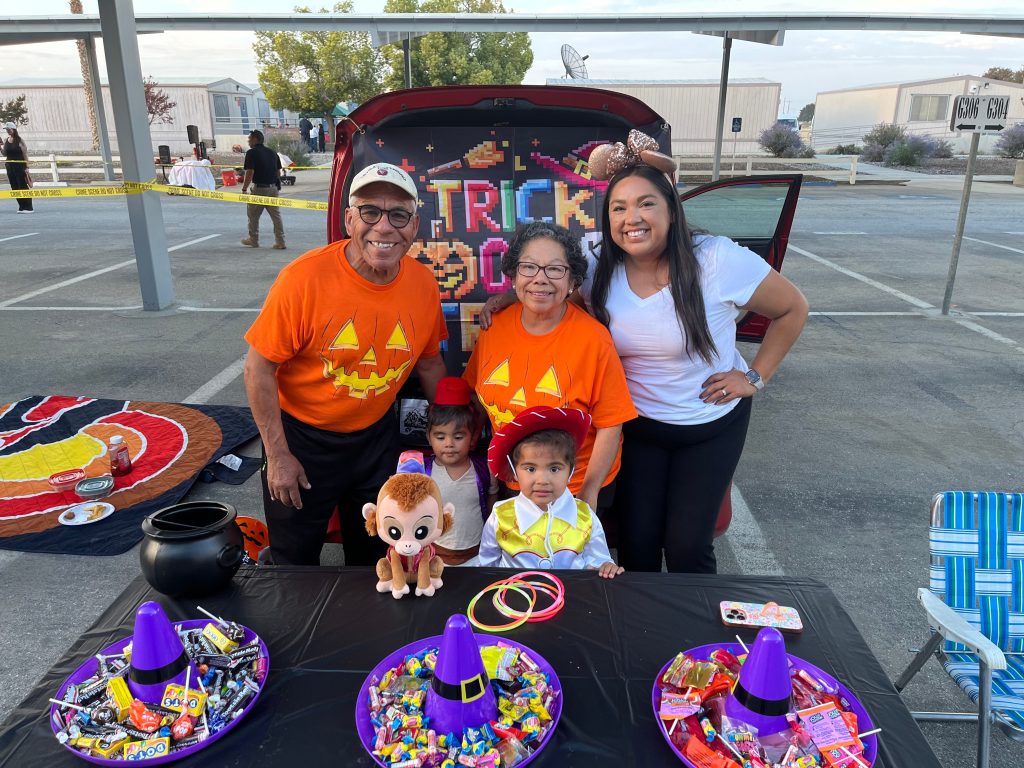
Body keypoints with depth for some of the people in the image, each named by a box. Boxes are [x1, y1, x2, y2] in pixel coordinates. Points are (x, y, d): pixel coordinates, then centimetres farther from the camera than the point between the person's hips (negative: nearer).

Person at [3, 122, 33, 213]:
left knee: (23, 187, -5)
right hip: (9, 166, 6)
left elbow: (25, 154, -7)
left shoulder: (20, 140, -5)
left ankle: (28, 207, -3)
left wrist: (26, 167, -12)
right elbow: (4, 154, 15)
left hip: (20, 166, -6)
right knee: (15, 187, 6)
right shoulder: (5, 140, 9)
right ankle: (22, 207, 11)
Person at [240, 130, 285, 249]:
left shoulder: (252, 153, -10)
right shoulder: (272, 152, 10)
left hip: (259, 188, -6)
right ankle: (280, 242, 5)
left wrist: (244, 189, -9)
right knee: (276, 215, 7)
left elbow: (249, 173, -15)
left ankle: (253, 240, 20)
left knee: (253, 215, 10)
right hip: (273, 188, 6)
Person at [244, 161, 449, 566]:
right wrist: (277, 455, -14)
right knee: (295, 562, 17)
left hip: (377, 437, 4)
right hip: (302, 438, -3)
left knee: (373, 553, 23)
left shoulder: (423, 283, -11)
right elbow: (259, 369, -16)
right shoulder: (305, 278, -24)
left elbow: (429, 363, 4)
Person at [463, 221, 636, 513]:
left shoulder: (594, 339, -19)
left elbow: (610, 426, -15)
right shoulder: (495, 326, -7)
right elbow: (477, 399, 5)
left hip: (577, 490, -3)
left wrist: (589, 491, -16)